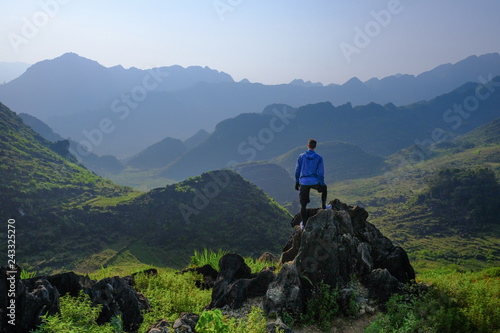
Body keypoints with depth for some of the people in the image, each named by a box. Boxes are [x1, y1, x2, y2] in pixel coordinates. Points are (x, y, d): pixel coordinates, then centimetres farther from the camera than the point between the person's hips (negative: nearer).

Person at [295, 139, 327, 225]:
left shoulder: (301, 156, -1)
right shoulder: (319, 158, -3)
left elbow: (297, 170, 3)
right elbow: (320, 173, -4)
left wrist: (296, 182, 13)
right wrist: (322, 184, 6)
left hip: (303, 182, 0)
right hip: (315, 182, 0)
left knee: (303, 204, 7)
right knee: (324, 188, 34)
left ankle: (304, 223, 13)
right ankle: (323, 206, 40)